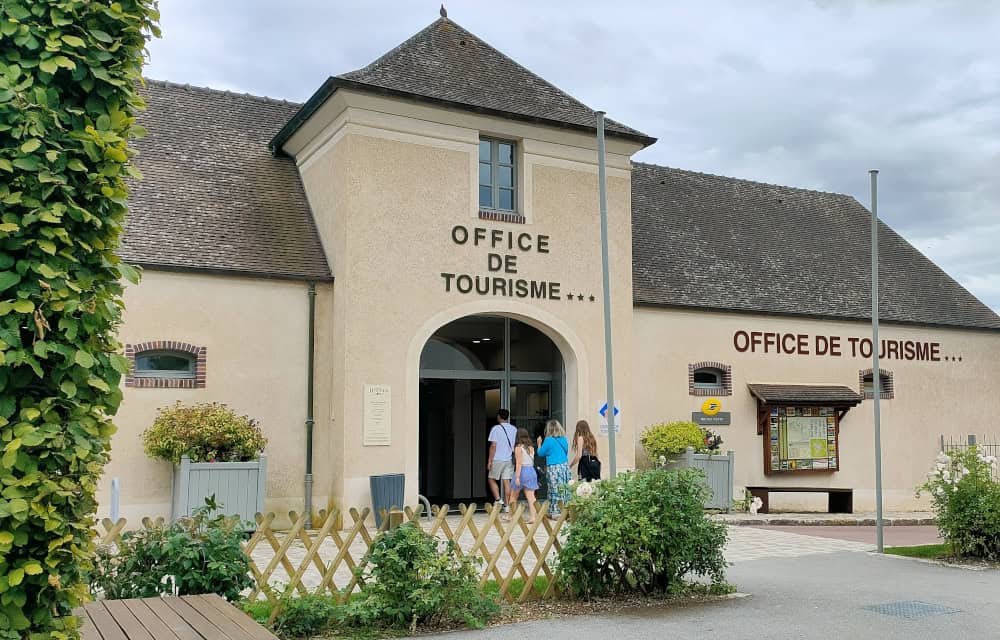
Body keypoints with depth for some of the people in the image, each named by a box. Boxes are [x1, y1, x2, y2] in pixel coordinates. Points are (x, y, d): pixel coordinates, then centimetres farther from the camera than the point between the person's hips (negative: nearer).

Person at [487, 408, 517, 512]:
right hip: (510, 459, 5)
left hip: (498, 459, -5)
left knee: (492, 479, 10)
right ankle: (507, 505, 4)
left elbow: (493, 446, -11)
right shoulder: (514, 429, 8)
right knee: (507, 481, 6)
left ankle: (497, 499, -4)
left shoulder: (496, 428, -8)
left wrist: (490, 460, -8)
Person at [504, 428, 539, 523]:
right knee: (531, 496, 0)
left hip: (522, 471, -5)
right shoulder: (531, 447, 9)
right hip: (532, 471, 5)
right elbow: (532, 461, 8)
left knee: (513, 496, 12)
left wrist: (517, 477, -14)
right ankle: (533, 516, -9)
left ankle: (510, 516, 24)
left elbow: (518, 463, -13)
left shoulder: (518, 448, -9)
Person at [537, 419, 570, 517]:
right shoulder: (564, 440, 8)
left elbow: (540, 453, 2)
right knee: (565, 490, 8)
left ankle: (556, 512, 3)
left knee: (555, 490, 0)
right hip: (565, 465, 6)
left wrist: (539, 443, 21)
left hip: (554, 468, -6)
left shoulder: (548, 440, -9)